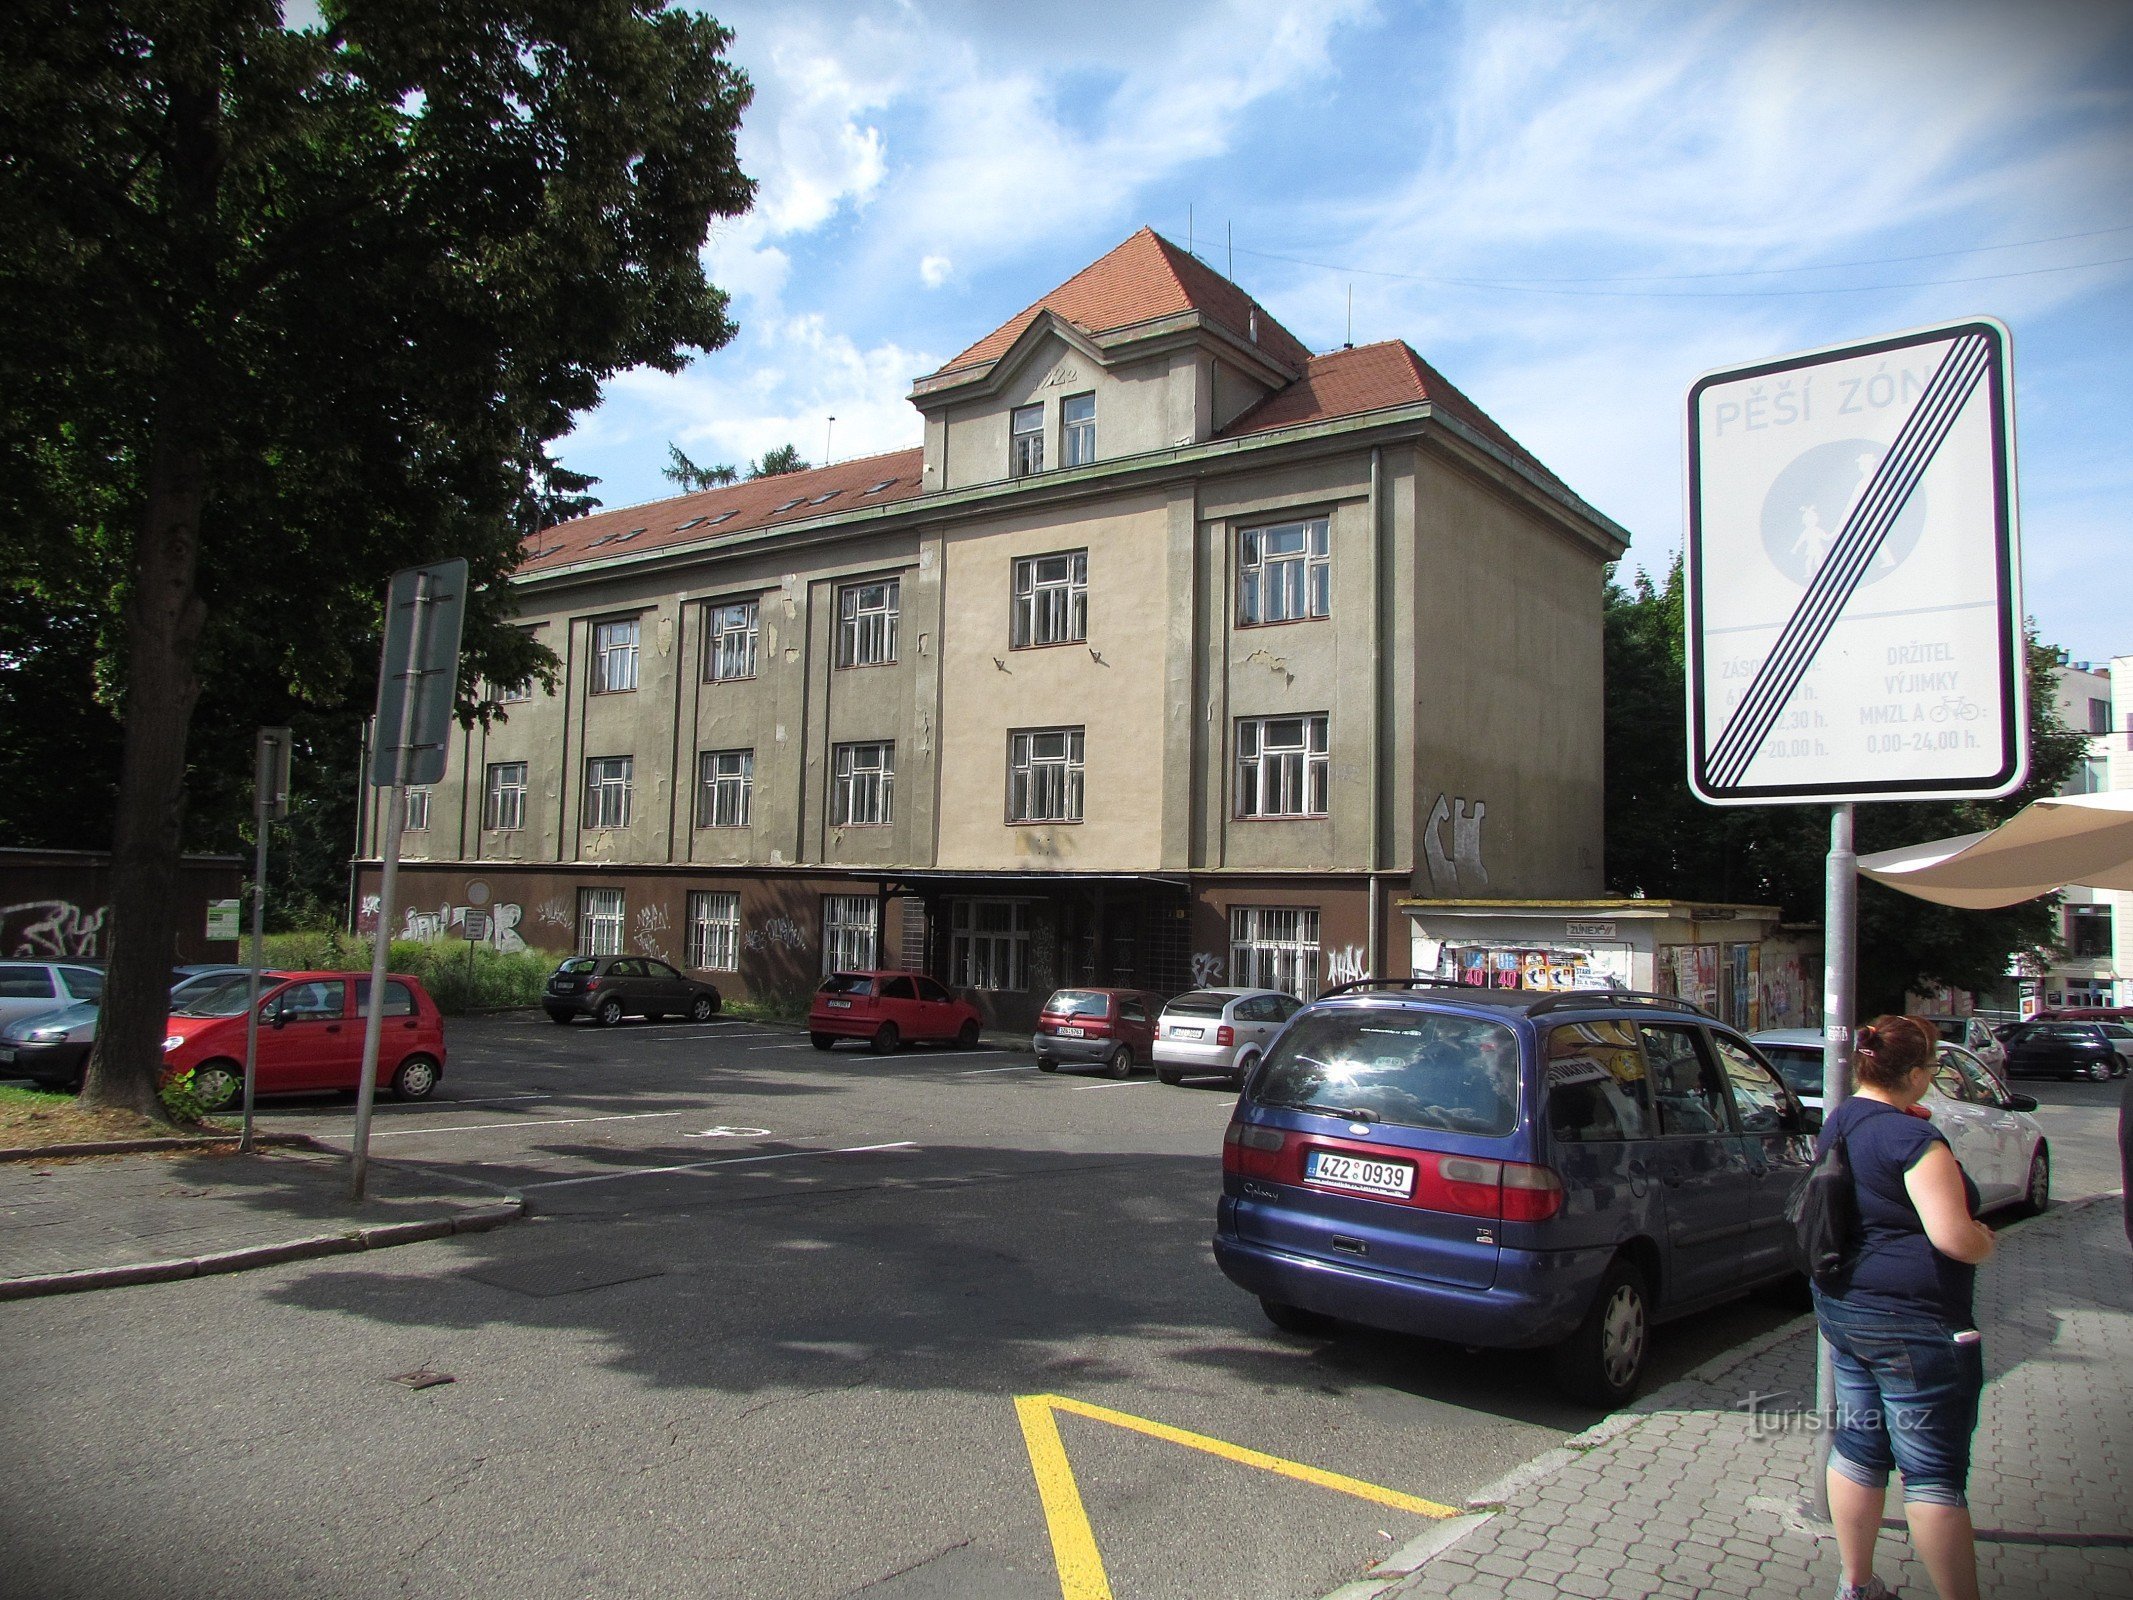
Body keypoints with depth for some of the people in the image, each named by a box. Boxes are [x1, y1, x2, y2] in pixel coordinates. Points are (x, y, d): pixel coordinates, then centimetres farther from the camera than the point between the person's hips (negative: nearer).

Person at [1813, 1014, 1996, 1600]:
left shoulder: (1838, 1123, 8)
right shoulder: (1912, 1137, -20)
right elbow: (1953, 1236, -24)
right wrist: (1987, 1240, -3)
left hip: (1840, 1306, 9)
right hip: (1913, 1321, -8)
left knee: (1857, 1445, 16)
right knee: (1935, 1471, 0)